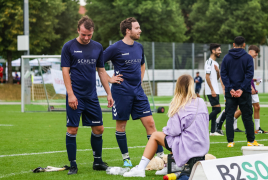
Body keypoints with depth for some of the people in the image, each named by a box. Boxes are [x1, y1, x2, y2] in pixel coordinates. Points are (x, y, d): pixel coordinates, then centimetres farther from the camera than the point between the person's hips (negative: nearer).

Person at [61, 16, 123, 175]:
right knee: (72, 129, -4)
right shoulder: (69, 47, -3)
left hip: (92, 96, 4)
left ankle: (98, 161, 21)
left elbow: (101, 71, 15)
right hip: (75, 96, -4)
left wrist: (109, 93, 11)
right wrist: (70, 94, -12)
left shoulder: (97, 47, 8)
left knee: (98, 129, 7)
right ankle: (73, 165, 4)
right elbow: (65, 71, -5)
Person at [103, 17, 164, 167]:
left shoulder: (139, 47, 11)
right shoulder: (116, 48, -9)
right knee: (121, 125, 4)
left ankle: (161, 155, 0)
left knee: (150, 122, -1)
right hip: (121, 91, -5)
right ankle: (126, 158, 15)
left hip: (138, 91, 5)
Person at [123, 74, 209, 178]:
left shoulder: (179, 107, -13)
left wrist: (165, 130, 6)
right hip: (203, 148, 6)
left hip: (188, 149, -6)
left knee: (155, 136, 14)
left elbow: (174, 131, -16)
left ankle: (140, 169, 12)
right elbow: (205, 124, 11)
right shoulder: (201, 102, 2)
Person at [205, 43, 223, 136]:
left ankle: (213, 131, 9)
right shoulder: (209, 62, -12)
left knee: (215, 110, 7)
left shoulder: (215, 63, 17)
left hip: (215, 91, 9)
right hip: (211, 91, -9)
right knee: (217, 109, -13)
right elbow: (207, 77, -17)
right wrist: (212, 90, -19)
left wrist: (218, 71, 0)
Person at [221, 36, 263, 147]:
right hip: (244, 93, -1)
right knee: (247, 116, 8)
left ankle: (230, 141, -1)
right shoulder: (248, 58, -2)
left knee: (229, 116, 4)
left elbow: (223, 74, -2)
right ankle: (251, 140, 14)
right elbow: (249, 74, -11)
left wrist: (230, 89, -8)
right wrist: (242, 89, -13)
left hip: (230, 92, 1)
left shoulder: (226, 58, 5)